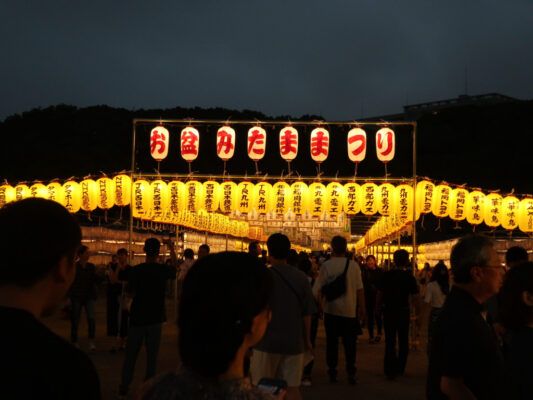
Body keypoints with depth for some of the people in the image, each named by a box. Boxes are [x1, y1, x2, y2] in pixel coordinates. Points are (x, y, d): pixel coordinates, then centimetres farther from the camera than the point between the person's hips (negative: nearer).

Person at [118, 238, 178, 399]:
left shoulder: (137, 270, -13)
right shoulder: (163, 270, -5)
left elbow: (130, 293, -9)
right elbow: (175, 267, 18)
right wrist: (172, 249, 24)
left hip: (138, 318, -1)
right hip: (155, 319, 1)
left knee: (130, 355, 10)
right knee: (152, 354, 7)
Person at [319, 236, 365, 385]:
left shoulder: (326, 265, -6)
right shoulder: (353, 265, -4)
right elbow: (359, 289, -2)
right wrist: (362, 308, 6)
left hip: (331, 309, 0)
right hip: (349, 310, 0)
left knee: (332, 342, 8)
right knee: (350, 343, 8)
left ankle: (332, 372, 11)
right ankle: (351, 372, 3)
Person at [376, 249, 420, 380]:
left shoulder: (387, 275, -5)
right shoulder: (410, 277, -8)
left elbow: (380, 294, 1)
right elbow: (415, 298, -9)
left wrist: (378, 308, 15)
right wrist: (418, 315, -2)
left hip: (389, 311, 0)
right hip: (404, 312, 0)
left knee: (390, 341, 4)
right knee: (403, 341, 16)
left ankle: (390, 370, 2)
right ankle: (400, 368, 24)